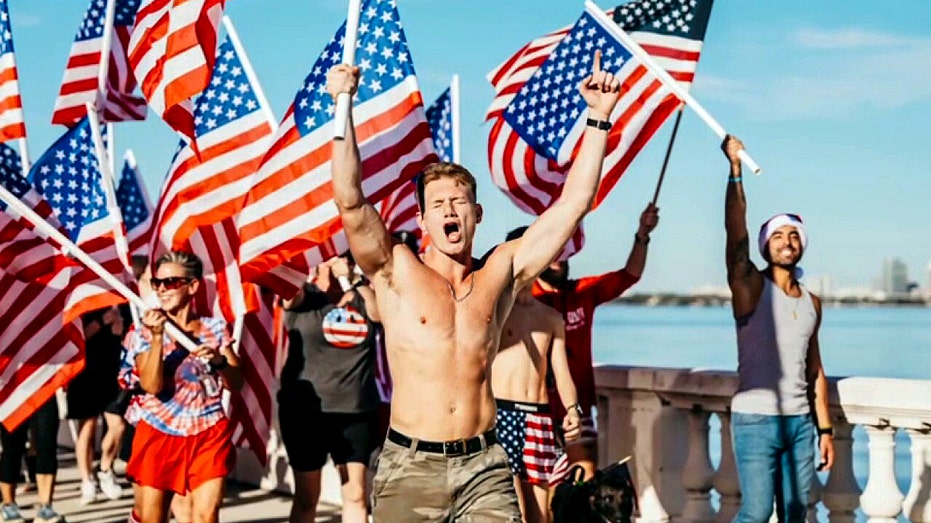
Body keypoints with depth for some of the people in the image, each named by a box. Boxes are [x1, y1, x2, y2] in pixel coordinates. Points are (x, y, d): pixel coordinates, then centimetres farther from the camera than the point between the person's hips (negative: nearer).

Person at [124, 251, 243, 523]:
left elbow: (237, 383, 0)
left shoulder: (216, 329, 3)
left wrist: (219, 361, -20)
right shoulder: (145, 333, 0)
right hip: (159, 435, 0)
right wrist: (157, 337, -21)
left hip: (209, 435, 0)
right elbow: (152, 386, -13)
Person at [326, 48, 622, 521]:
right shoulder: (397, 271, 2)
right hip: (410, 466, -1)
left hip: (483, 467, 2)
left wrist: (598, 118, 5)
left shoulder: (501, 272, 9)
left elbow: (573, 202, 7)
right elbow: (349, 201, -11)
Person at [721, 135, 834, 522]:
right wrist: (735, 167, -19)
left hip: (800, 421, 5)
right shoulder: (751, 287, -2)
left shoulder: (812, 303, 12)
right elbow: (736, 233, -16)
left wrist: (825, 428, 12)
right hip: (756, 419, -5)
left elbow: (815, 370, 16)